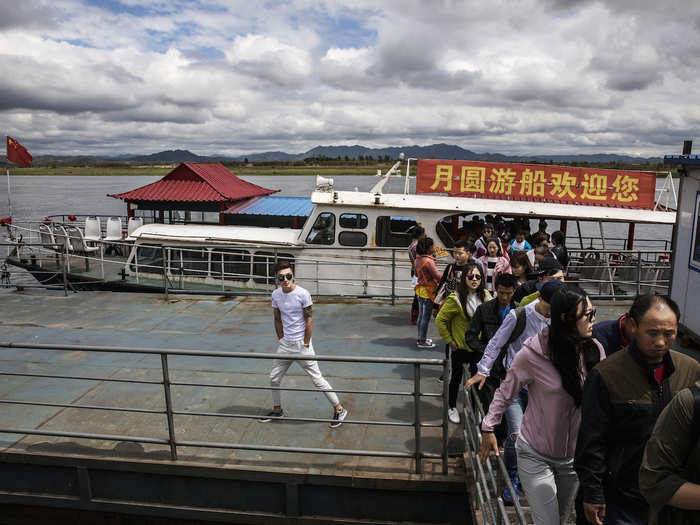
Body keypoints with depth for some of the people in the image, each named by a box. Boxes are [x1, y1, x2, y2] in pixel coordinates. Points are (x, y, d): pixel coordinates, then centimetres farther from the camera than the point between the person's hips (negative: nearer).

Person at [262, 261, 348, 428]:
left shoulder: (302, 294, -15)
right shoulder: (276, 295, 1)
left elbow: (308, 321, -11)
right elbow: (277, 320, 11)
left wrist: (305, 344, -11)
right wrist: (281, 340, 7)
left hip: (301, 344, -6)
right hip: (285, 344, 6)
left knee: (317, 379, -2)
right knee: (274, 378, 14)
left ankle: (339, 409, 12)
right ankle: (277, 410, 36)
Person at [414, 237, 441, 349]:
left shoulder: (418, 259, 4)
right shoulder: (428, 261, -23)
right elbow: (438, 276, -20)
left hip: (421, 290, 9)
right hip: (428, 292, -9)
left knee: (421, 316, 17)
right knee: (426, 318, 1)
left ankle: (420, 338, 27)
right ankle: (422, 342, 9)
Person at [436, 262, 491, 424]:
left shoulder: (485, 297, -4)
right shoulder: (456, 299, -20)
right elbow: (440, 320, -14)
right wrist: (449, 341, -13)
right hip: (459, 347, -4)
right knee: (456, 377, 12)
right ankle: (452, 407, 33)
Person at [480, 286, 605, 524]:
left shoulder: (594, 350, -10)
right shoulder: (533, 353, -21)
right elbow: (505, 392, -7)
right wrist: (488, 428, -6)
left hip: (574, 457, 5)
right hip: (536, 456, -4)